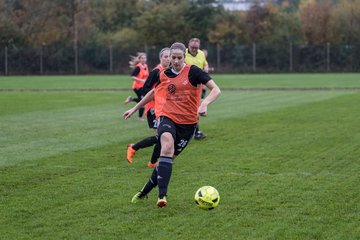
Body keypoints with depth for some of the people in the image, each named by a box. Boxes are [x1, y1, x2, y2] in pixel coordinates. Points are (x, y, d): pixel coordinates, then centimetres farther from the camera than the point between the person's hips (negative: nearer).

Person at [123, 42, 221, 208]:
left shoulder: (193, 72, -6)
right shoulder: (164, 75, 5)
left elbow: (215, 90, -12)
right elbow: (153, 92, 25)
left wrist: (204, 104, -30)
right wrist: (134, 109, 29)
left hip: (187, 122, 0)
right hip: (167, 117, 1)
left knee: (168, 159, 5)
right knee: (167, 146, -30)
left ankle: (145, 192, 28)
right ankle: (162, 195, -35)